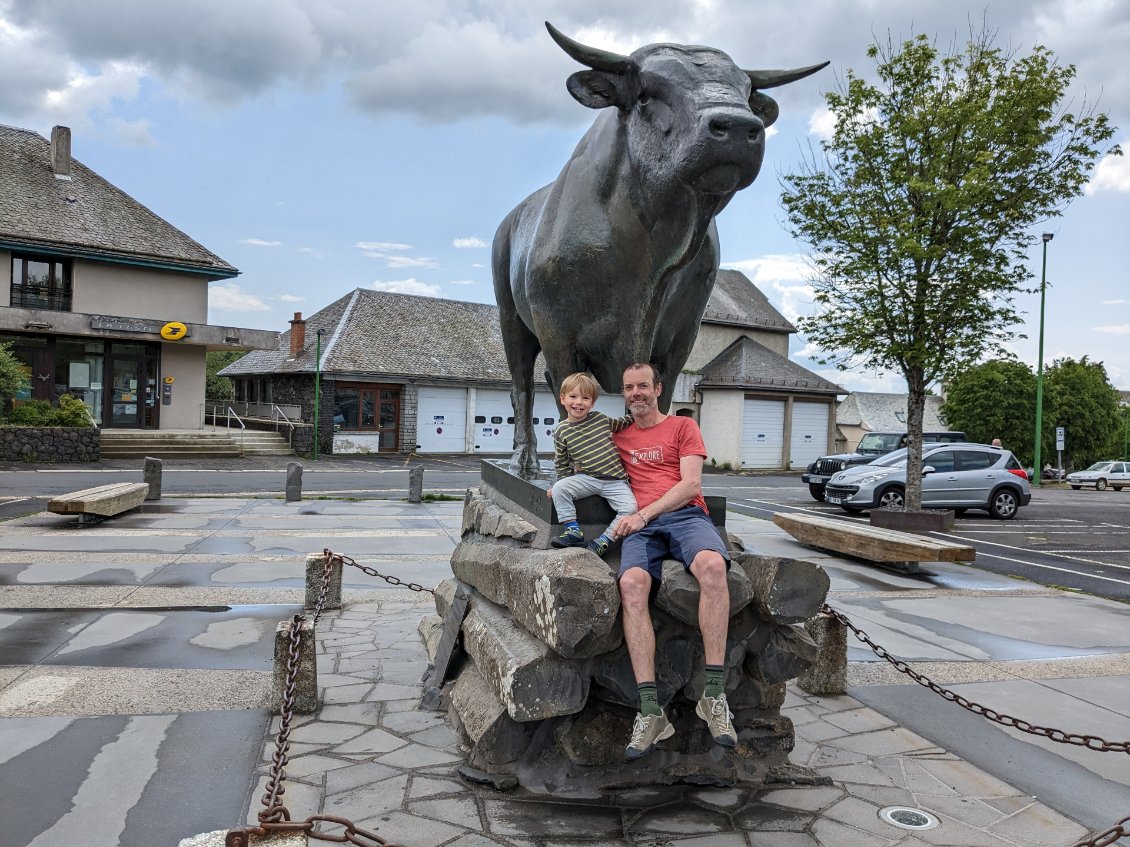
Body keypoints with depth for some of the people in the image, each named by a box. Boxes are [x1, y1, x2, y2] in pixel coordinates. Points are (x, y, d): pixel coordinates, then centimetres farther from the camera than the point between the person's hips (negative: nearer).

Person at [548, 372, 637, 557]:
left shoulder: (600, 418, 6)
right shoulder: (561, 432, 2)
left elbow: (620, 424, 28)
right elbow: (562, 463, 10)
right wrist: (562, 484, 5)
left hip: (615, 481, 1)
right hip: (585, 478, 0)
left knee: (630, 508, -22)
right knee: (559, 488, -25)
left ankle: (603, 541, -9)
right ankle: (573, 531, -11)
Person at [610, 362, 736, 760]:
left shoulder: (683, 426, 17)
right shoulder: (617, 436, 27)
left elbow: (691, 484, 3)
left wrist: (644, 513, -9)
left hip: (685, 515, -1)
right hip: (640, 526, 2)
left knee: (712, 565, -38)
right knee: (631, 583, -34)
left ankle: (714, 695, -32)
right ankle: (650, 712, -35)